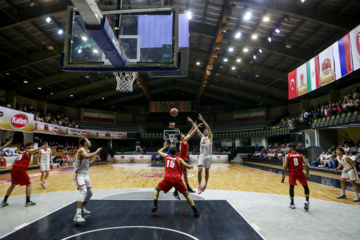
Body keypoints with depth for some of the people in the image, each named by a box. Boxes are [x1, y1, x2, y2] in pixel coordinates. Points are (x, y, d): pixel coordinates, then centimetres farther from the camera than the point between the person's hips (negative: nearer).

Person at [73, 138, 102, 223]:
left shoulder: (86, 151, 10)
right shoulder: (81, 150, -18)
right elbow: (87, 156, -41)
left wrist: (95, 159, 3)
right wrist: (96, 151, -28)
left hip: (85, 175, 10)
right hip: (79, 175, -9)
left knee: (89, 193, 16)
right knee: (83, 191, -27)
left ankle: (82, 209, 37)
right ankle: (77, 215, -28)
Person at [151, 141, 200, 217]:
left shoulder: (166, 156, 17)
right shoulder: (179, 159, 10)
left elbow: (159, 152, 36)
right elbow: (188, 167, 5)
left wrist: (164, 146, 52)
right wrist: (191, 166, 29)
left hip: (168, 179, 0)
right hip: (177, 179, 0)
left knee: (156, 189, 24)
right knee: (186, 194, 18)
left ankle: (155, 205, 3)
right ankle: (196, 211, 11)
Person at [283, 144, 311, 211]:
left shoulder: (287, 156, 3)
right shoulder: (301, 155, 10)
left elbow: (285, 166, -7)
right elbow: (306, 164, -1)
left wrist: (285, 173, 7)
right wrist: (307, 174, 4)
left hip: (292, 173, -1)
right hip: (300, 172, 1)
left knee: (291, 187, 11)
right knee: (306, 187, 16)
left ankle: (292, 204, 17)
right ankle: (307, 201, 2)